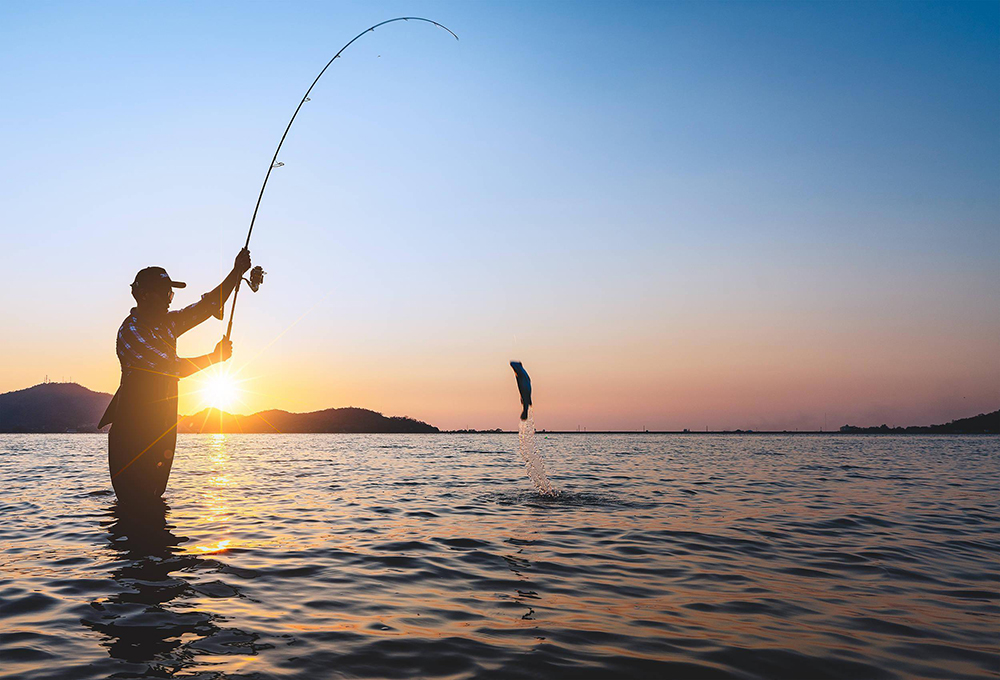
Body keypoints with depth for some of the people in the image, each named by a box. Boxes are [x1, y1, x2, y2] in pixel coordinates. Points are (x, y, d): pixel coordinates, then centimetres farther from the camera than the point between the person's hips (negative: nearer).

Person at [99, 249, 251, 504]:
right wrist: (214, 357, -8)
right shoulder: (130, 330, -13)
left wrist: (237, 272, 4)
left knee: (153, 498, 14)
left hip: (160, 429, 8)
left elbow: (208, 305, 13)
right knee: (135, 500, -5)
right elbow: (172, 368, -19)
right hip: (133, 428, -8)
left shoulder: (167, 323, 12)